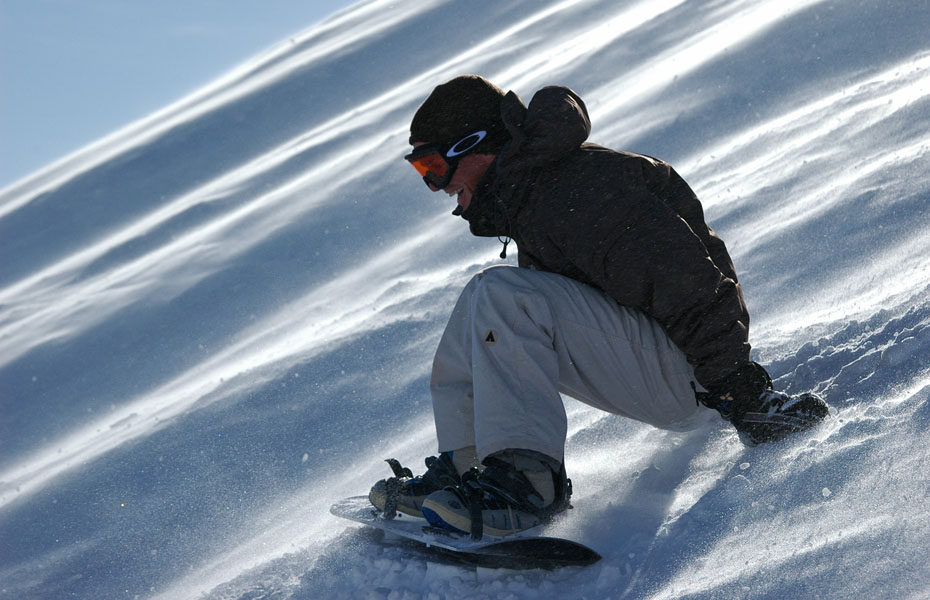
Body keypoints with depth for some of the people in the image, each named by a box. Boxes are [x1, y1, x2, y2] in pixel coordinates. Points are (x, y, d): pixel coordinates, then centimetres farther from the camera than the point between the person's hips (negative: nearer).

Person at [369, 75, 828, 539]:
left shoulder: (575, 191, -20)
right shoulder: (529, 193, 14)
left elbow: (685, 281, -23)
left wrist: (732, 381, -22)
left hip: (686, 377, -10)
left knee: (501, 297, -23)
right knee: (481, 309, 9)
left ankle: (525, 479, -29)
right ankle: (466, 468, -1)